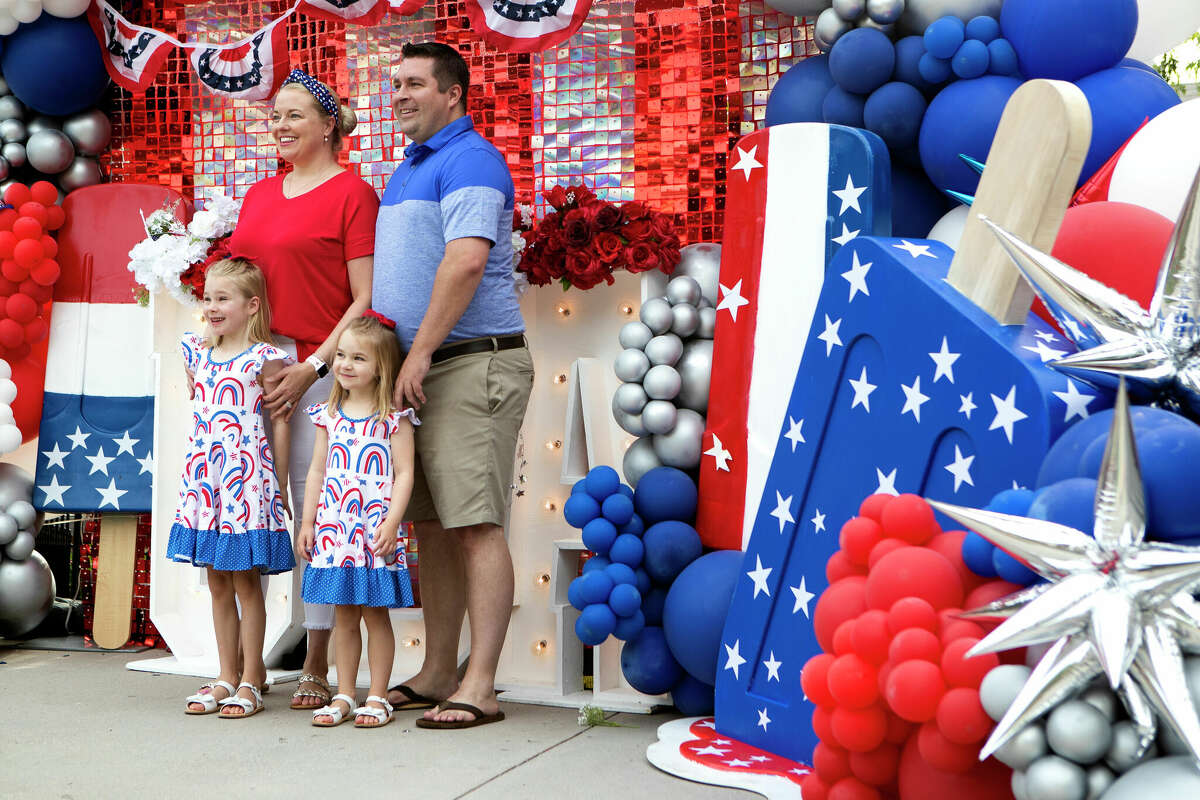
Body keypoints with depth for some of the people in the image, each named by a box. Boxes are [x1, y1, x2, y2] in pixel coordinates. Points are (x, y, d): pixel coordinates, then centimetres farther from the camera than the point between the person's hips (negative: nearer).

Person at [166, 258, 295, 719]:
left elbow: (280, 422, -4)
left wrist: (280, 485, -4)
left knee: (246, 580, 0)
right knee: (217, 581, 11)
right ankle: (226, 677, 20)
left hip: (247, 475, -6)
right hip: (203, 477, 6)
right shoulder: (196, 353, 11)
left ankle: (250, 682, 9)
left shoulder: (263, 358, -6)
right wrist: (196, 470, 15)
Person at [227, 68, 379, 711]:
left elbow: (365, 300, -7)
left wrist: (312, 366, -14)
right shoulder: (258, 195, 19)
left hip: (320, 369, -6)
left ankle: (317, 665, 7)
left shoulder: (352, 193, -1)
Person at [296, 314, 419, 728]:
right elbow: (317, 471, 13)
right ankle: (344, 696, 18)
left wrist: (391, 522, -15)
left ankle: (378, 698, 12)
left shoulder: (394, 417, -4)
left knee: (375, 613, 3)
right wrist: (308, 521, 9)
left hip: (375, 530, -4)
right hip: (333, 528, 4)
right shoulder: (329, 414, 9)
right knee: (344, 615, 10)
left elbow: (404, 473, -6)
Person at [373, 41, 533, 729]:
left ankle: (479, 687, -6)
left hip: (472, 364, -10)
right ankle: (436, 675, 19)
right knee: (430, 525, 11)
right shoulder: (409, 168, 23)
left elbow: (466, 261, -21)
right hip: (421, 370, 10)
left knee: (475, 526, -9)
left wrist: (420, 353, -20)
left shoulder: (469, 158, -8)